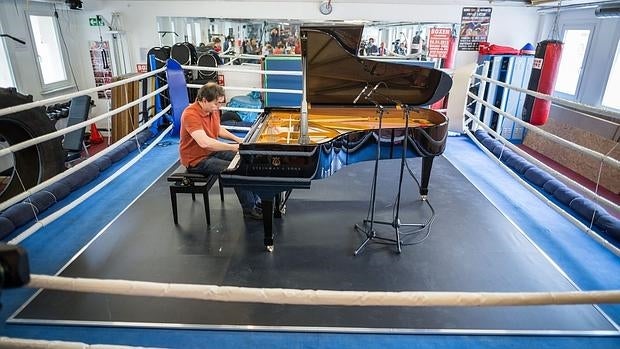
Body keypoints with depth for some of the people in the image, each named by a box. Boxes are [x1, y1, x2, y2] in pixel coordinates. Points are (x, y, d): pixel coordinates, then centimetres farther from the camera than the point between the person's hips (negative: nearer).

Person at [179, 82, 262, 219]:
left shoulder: (213, 109, 0)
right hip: (197, 159, -9)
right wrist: (233, 147, -39)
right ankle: (250, 209, -8)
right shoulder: (190, 114, -27)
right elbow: (204, 142, -40)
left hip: (212, 151, 9)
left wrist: (237, 139, 5)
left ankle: (255, 200, 11)